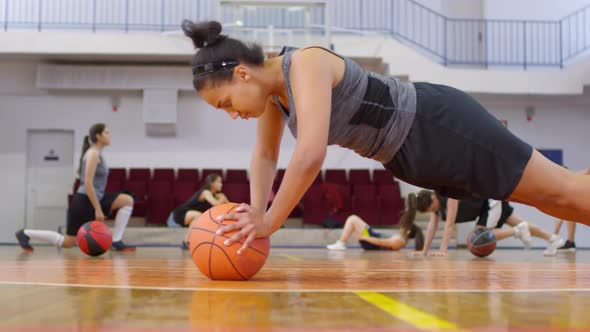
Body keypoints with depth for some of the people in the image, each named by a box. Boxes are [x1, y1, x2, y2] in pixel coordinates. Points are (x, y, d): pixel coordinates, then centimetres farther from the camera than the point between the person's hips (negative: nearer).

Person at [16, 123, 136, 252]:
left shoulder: (97, 154, 14)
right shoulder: (93, 153, -15)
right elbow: (88, 183, -23)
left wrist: (99, 206, 23)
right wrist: (98, 209, -24)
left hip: (94, 198, 9)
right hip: (84, 201, -9)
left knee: (128, 200, -4)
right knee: (67, 243, -2)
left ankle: (116, 242, -3)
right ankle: (25, 234, 11)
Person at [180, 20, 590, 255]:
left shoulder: (305, 64, -29)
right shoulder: (273, 83, -2)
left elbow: (310, 155, -40)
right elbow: (265, 155, 10)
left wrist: (270, 223, -30)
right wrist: (256, 213, -4)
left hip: (440, 125, -8)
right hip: (409, 153, 8)